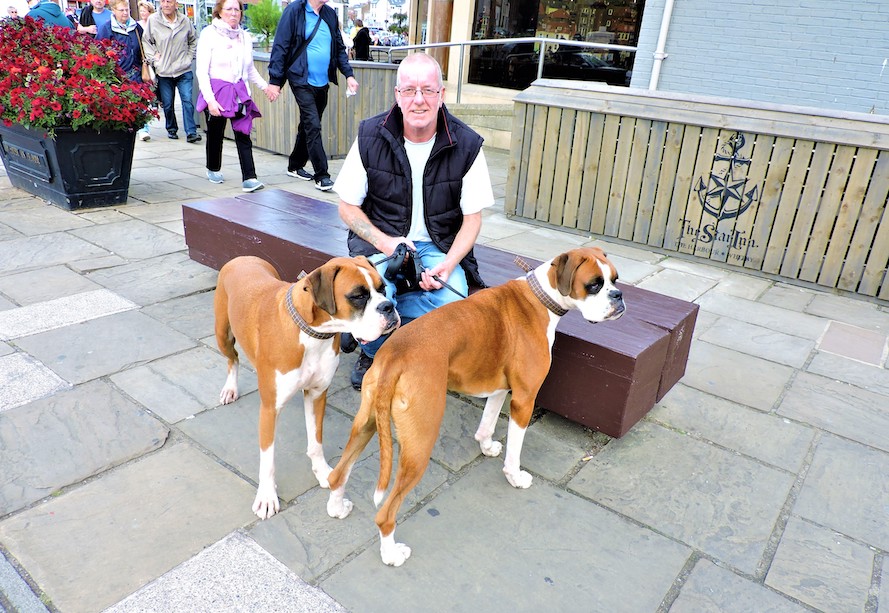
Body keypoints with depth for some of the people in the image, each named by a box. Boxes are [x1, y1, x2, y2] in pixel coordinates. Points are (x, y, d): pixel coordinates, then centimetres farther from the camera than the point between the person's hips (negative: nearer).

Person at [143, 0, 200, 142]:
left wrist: (189, 56, 7)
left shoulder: (185, 21, 1)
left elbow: (193, 40, 17)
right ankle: (171, 129, 25)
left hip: (184, 71, 0)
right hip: (163, 71, 0)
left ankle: (191, 132, -5)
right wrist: (154, 58, -3)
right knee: (167, 104, 8)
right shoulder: (153, 20, -3)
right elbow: (146, 41, 6)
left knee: (187, 101, -7)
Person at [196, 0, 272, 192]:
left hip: (239, 92, 3)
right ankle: (213, 169, 35)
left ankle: (249, 178, -13)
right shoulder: (209, 34, -6)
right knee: (215, 133, 12)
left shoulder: (244, 36, 8)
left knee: (243, 134, -8)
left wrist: (264, 85, 7)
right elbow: (202, 71, -10)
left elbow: (250, 69, 20)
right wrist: (210, 99, -18)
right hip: (216, 91, -3)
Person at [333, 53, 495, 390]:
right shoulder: (370, 137, -7)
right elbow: (347, 207, 0)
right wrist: (385, 242, -18)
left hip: (438, 247, 1)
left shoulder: (466, 145, -8)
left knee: (452, 301, -30)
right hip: (379, 239, 0)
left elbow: (472, 217, -2)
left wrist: (449, 264, -20)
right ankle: (373, 353, 7)